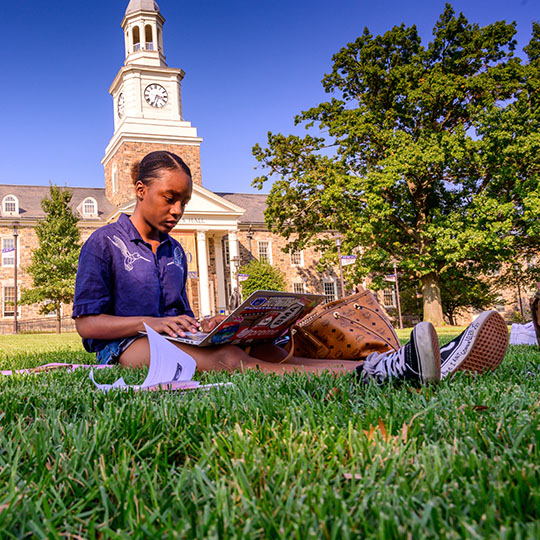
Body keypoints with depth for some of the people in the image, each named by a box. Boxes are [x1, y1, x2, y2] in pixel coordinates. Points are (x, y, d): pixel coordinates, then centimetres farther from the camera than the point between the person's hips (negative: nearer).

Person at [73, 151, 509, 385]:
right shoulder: (104, 244, 2)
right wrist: (148, 322, -16)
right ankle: (370, 371, -63)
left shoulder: (174, 252, 22)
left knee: (264, 352, -25)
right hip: (126, 348, -6)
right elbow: (86, 322, -3)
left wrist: (199, 325, -2)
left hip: (172, 340, 6)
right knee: (229, 360, -37)